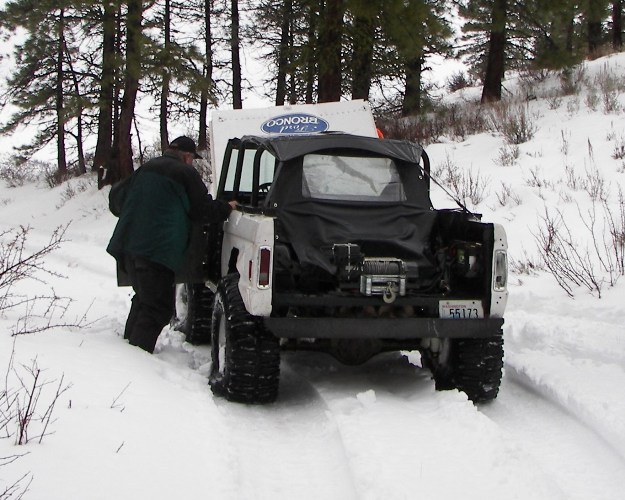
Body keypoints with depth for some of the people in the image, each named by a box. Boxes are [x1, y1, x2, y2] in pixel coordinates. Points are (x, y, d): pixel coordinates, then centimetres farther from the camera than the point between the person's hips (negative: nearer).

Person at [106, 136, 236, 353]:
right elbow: (203, 210, -2)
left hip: (127, 244, 8)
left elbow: (117, 196, 24)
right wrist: (228, 207, 15)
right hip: (157, 250, -8)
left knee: (144, 298, 24)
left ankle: (129, 343, 29)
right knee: (158, 307, -3)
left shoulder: (145, 169, 17)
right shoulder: (185, 173, -4)